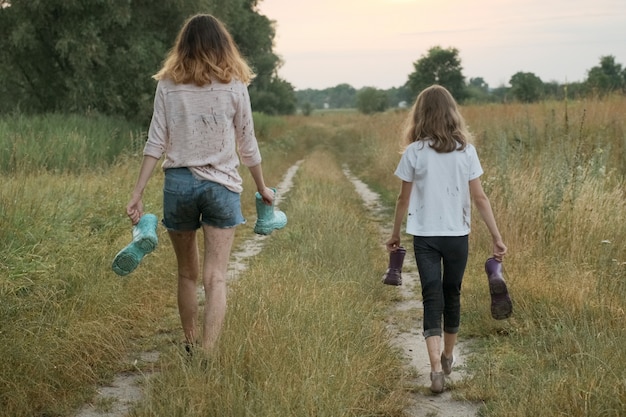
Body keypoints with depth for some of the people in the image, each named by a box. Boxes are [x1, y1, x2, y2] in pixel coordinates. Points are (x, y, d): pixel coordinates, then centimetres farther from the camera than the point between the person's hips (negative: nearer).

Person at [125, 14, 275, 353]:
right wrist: (262, 188, 18)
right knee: (215, 278, -3)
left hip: (178, 183, 2)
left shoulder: (168, 85, 1)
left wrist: (137, 193, -1)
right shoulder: (234, 86, 0)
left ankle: (190, 347, 30)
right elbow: (247, 146, 5)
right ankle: (207, 354, -14)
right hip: (221, 185, -2)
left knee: (187, 274, 17)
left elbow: (155, 143, -3)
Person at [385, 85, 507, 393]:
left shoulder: (414, 152, -7)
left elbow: (404, 199, -1)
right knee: (452, 295, 18)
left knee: (432, 299, -1)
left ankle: (436, 368, -16)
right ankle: (448, 357, 34)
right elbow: (480, 198, -4)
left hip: (425, 237, -1)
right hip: (457, 235, 2)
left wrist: (395, 235, 13)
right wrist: (497, 238, 2)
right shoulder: (466, 150, -4)